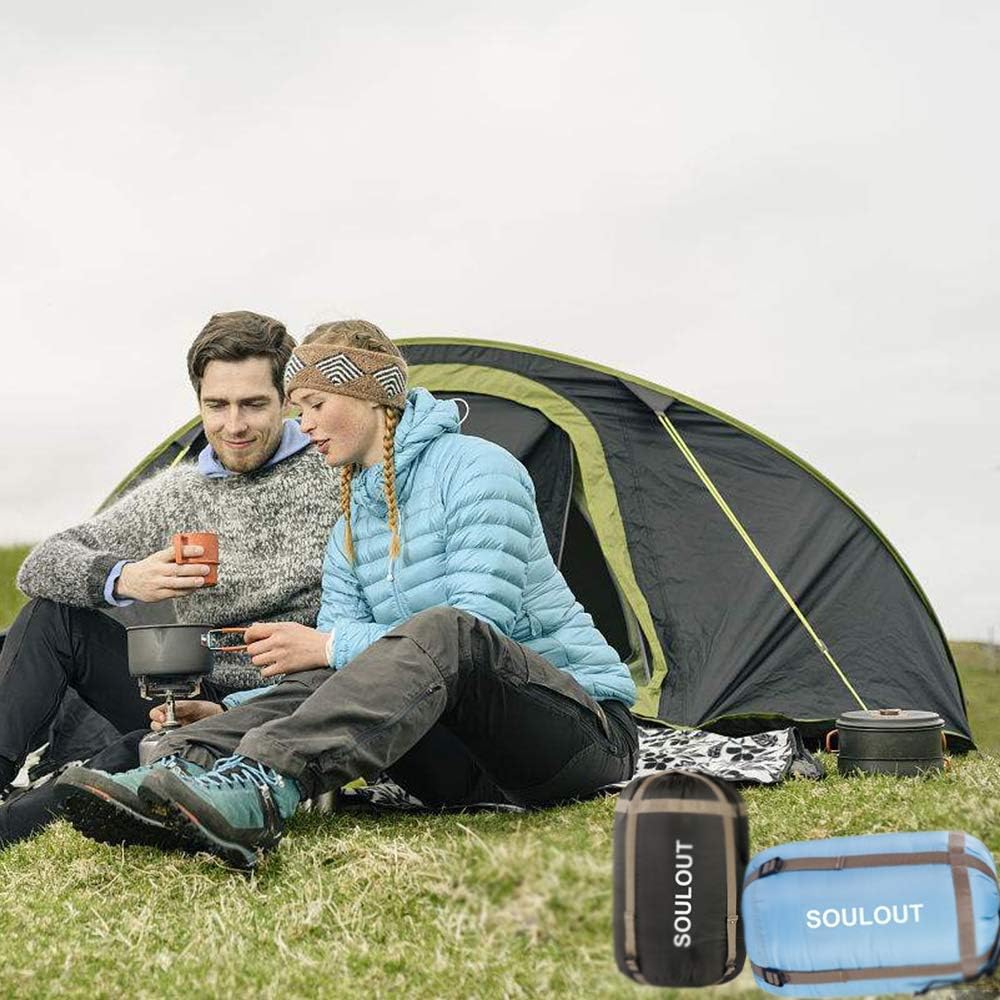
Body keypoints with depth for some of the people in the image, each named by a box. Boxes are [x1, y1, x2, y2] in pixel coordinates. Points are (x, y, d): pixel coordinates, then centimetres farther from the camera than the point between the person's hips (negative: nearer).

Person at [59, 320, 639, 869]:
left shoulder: (476, 468, -8)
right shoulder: (348, 536, 15)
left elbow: (480, 628, -19)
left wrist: (332, 646, -20)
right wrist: (226, 714, -6)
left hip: (589, 728, -7)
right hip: (478, 772, 7)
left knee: (442, 632, -35)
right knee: (324, 680, -17)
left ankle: (258, 789, -53)